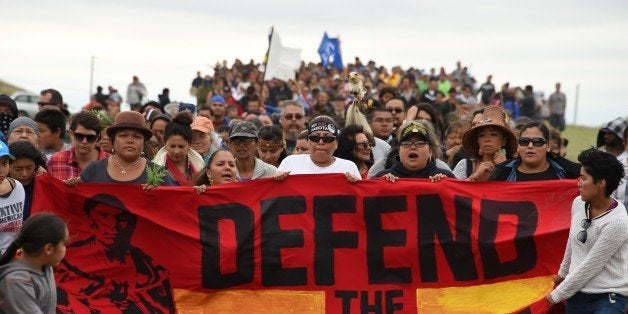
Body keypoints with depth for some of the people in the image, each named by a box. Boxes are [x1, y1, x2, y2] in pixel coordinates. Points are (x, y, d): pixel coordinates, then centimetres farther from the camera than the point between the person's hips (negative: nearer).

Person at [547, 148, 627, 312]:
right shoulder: (578, 203, -2)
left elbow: (590, 266, -17)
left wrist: (558, 294, -10)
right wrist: (563, 273, 26)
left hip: (609, 297, -6)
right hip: (577, 292, 6)